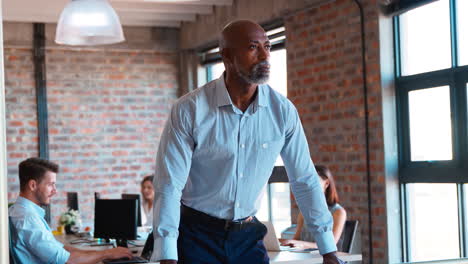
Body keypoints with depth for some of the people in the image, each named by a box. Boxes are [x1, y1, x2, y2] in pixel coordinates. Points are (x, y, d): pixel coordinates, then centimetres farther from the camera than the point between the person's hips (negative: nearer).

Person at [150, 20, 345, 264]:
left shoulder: (283, 111, -6)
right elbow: (169, 186, -16)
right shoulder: (189, 110, -15)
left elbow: (305, 181, 0)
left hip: (248, 236, 3)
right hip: (197, 235, -3)